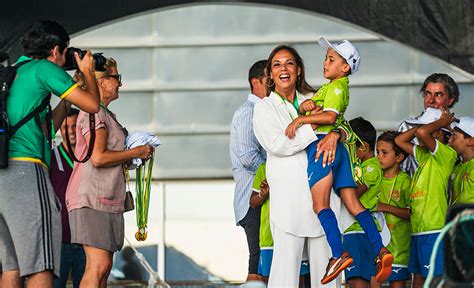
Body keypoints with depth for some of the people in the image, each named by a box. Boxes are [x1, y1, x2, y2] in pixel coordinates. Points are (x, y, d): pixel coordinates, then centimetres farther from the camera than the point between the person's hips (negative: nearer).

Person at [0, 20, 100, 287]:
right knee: (41, 265, -14)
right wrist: (88, 73, 19)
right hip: (25, 168, -9)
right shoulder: (44, 68, 2)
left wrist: (66, 101, 36)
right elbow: (92, 104, 1)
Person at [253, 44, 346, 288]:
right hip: (288, 193, -4)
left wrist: (334, 134, -13)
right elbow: (276, 144, -8)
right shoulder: (264, 107, 7)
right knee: (287, 258, -9)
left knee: (324, 258, 2)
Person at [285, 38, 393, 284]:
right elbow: (309, 107, 17)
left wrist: (300, 119, -19)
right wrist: (306, 104, -5)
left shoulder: (336, 87, -4)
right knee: (352, 202, 3)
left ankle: (338, 253, -23)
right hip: (338, 147, 10)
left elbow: (329, 116, -20)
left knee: (320, 203, -14)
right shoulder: (330, 89, 25)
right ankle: (380, 250, -5)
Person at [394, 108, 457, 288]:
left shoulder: (447, 154, -9)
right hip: (417, 230, 9)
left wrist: (442, 122, -3)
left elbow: (422, 132, -23)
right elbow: (399, 140, 25)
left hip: (434, 229, -9)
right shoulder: (424, 155, 18)